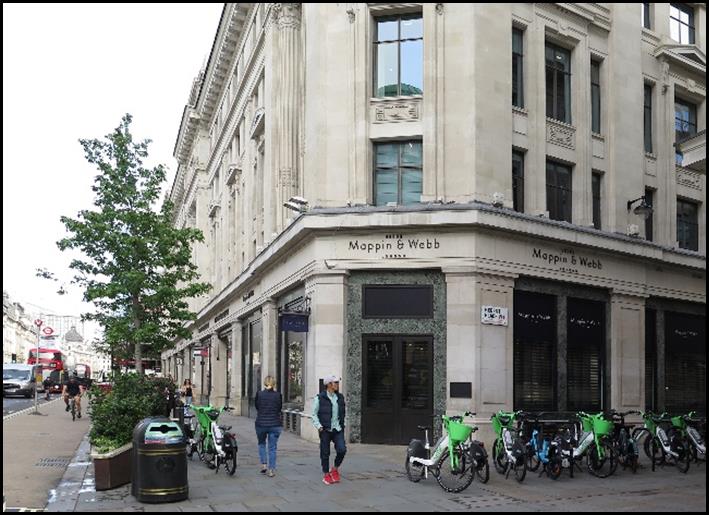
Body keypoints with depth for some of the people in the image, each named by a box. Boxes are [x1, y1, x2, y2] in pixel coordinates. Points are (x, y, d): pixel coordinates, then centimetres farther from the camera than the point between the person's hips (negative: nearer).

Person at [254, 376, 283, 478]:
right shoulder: (278, 395, -6)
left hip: (261, 424, 0)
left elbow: (257, 407, 6)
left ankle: (263, 464, 11)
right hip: (275, 424, 0)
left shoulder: (259, 394, -7)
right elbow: (280, 408, 6)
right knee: (272, 447, 7)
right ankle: (271, 470, 6)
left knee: (261, 443, 23)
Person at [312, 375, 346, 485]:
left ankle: (335, 469, 13)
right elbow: (314, 414, -3)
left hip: (338, 430, 3)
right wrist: (319, 426, -12)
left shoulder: (340, 397, 8)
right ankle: (326, 475, 20)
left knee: (342, 450, -12)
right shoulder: (320, 398, -7)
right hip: (325, 430, -3)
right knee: (325, 453, 4)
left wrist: (342, 425, 12)